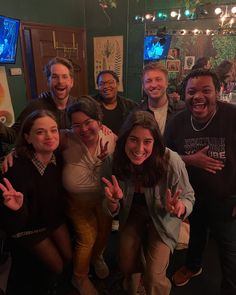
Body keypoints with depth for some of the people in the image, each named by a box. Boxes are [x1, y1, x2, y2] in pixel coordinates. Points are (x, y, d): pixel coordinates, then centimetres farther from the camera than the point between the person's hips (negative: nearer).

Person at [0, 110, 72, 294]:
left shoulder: (59, 157, -21)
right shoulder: (18, 170, -36)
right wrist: (16, 208, -53)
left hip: (56, 218, 5)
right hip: (30, 226, -4)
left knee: (70, 258, 17)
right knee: (58, 267, 9)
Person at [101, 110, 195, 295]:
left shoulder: (171, 161, -32)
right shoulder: (113, 162, -22)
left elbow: (188, 197, -16)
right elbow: (111, 211, -10)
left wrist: (179, 207, -39)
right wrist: (113, 201, -34)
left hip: (162, 219, -2)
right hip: (132, 216, 3)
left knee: (154, 279, -8)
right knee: (127, 266, 6)